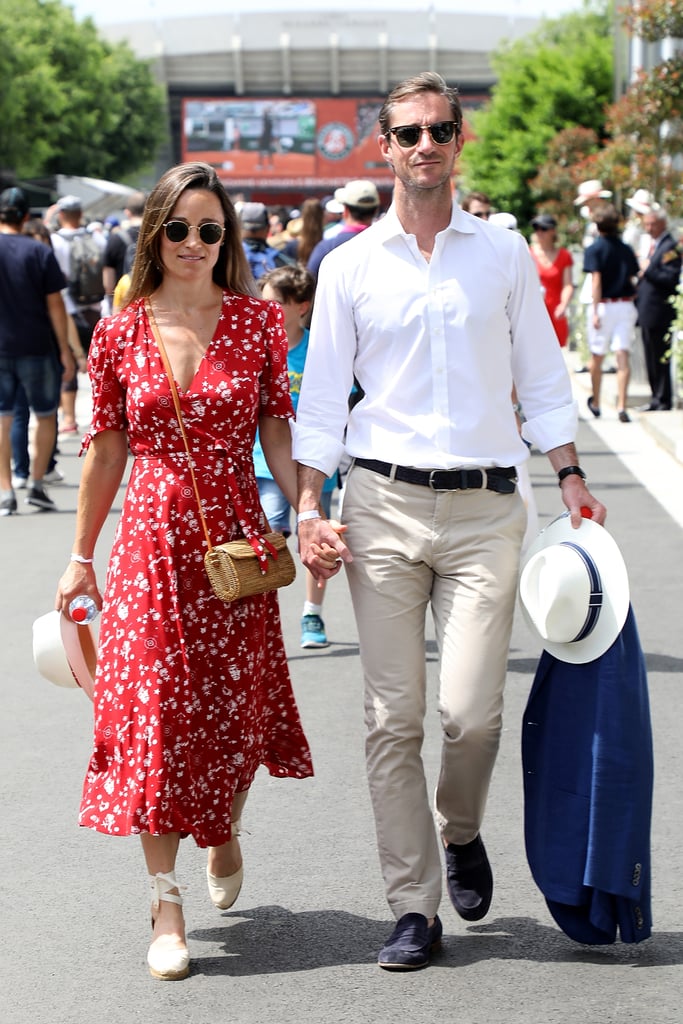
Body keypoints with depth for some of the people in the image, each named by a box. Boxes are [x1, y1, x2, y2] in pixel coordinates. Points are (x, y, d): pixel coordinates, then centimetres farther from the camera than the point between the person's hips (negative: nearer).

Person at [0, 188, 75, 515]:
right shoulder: (39, 252, -6)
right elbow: (54, 304, -5)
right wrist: (64, 350, 1)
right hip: (37, 348, -1)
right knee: (45, 416, 14)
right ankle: (36, 485, 10)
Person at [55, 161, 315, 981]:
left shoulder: (257, 322, 1)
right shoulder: (119, 334, 1)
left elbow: (277, 430, 4)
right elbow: (106, 450, 7)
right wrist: (81, 556, 9)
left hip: (236, 537, 0)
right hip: (150, 539, 0)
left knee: (240, 706, 6)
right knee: (155, 708, -3)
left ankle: (224, 833, 40)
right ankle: (165, 906, 5)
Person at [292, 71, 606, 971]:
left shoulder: (504, 254, 8)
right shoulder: (350, 264, 7)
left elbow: (541, 377, 14)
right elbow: (322, 396, 8)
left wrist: (571, 479, 5)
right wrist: (309, 509, 0)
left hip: (484, 506, 0)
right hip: (383, 500, 0)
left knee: (471, 710, -9)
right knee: (393, 718, -1)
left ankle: (461, 833, 23)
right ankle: (414, 907, 9)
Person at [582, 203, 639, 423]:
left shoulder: (594, 250, -6)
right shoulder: (626, 250, 6)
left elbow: (596, 282, -13)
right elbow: (634, 279, 6)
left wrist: (595, 312, -15)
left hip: (603, 306, -2)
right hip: (626, 306, 3)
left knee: (597, 357, 13)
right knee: (623, 356, -3)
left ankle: (595, 403, 28)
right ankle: (622, 406, -14)